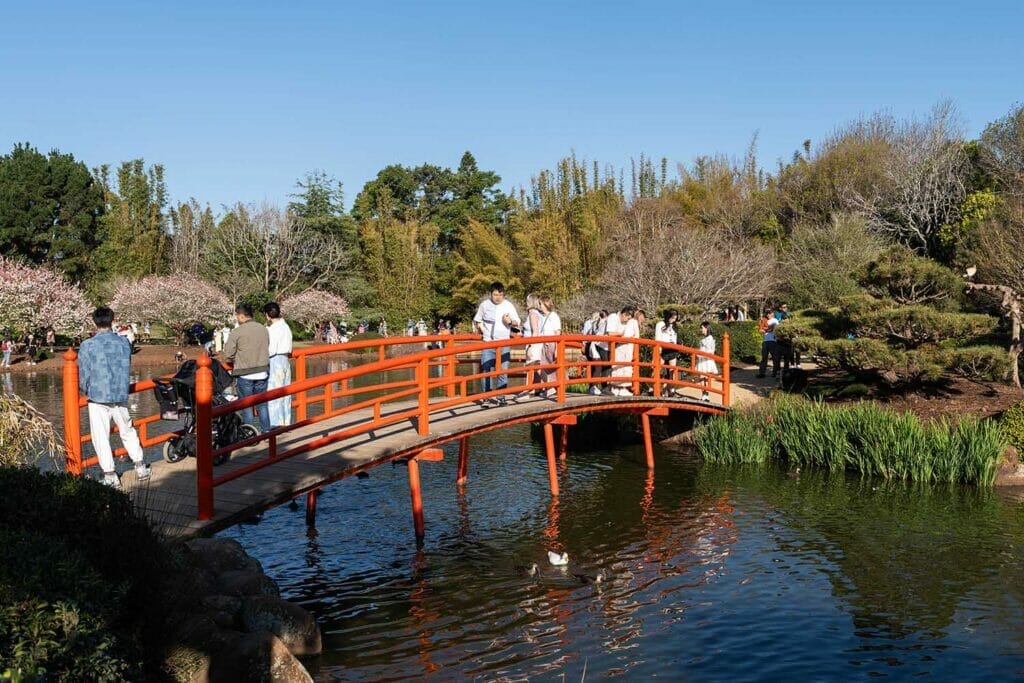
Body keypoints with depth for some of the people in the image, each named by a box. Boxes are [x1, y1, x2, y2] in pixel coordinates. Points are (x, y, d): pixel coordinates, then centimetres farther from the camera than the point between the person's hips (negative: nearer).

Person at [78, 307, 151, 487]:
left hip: (98, 398, -3)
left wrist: (86, 391, 16)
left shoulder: (87, 345, -8)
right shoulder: (124, 342, 1)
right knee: (128, 432, 18)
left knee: (101, 438, 5)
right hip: (121, 396, 3)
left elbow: (83, 375, -4)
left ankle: (110, 476, 8)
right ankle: (140, 467, 22)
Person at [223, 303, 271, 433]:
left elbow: (228, 354, -11)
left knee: (246, 406, 5)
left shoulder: (236, 332, -12)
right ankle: (267, 431, 13)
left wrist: (235, 361, 9)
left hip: (244, 373, -4)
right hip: (262, 372, 5)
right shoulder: (264, 329, 4)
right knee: (262, 405, 13)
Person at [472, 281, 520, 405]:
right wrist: (480, 329, 3)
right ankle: (487, 397, 3)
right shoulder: (484, 304, 3)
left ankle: (501, 397, 7)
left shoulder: (508, 305, 0)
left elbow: (518, 322, 2)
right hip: (488, 343, 1)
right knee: (486, 370, -2)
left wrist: (510, 321, -17)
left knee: (503, 371, 0)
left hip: (503, 343, -1)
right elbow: (477, 320, 18)